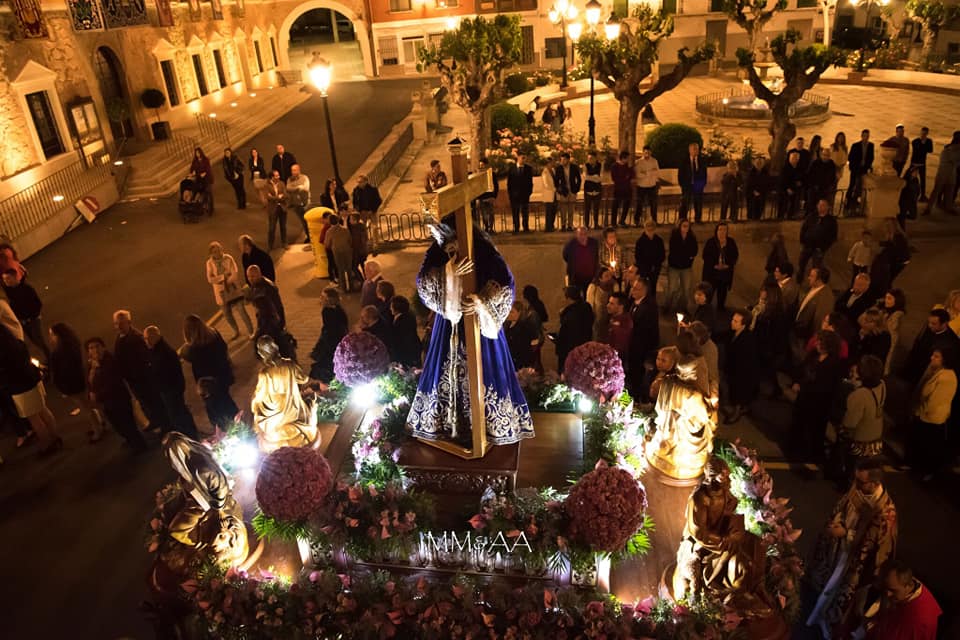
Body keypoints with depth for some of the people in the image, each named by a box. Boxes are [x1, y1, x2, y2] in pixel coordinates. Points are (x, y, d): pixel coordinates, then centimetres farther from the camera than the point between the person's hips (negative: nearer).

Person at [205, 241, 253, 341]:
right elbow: (210, 279, -11)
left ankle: (250, 332, 11)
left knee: (242, 311, -5)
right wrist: (223, 276, -20)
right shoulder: (210, 263, -4)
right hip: (222, 293, 3)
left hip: (235, 290, -3)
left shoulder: (228, 258, -10)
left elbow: (235, 274, -16)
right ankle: (236, 332, 36)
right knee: (227, 315, 13)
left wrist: (224, 280, -13)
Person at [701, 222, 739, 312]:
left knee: (722, 292, 13)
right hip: (712, 272, -3)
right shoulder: (710, 242, -6)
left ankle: (721, 308, 30)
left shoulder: (731, 242, 1)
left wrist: (728, 264, -12)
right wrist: (714, 265, -19)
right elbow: (705, 256, -7)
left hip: (726, 272, 3)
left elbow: (735, 255, 4)